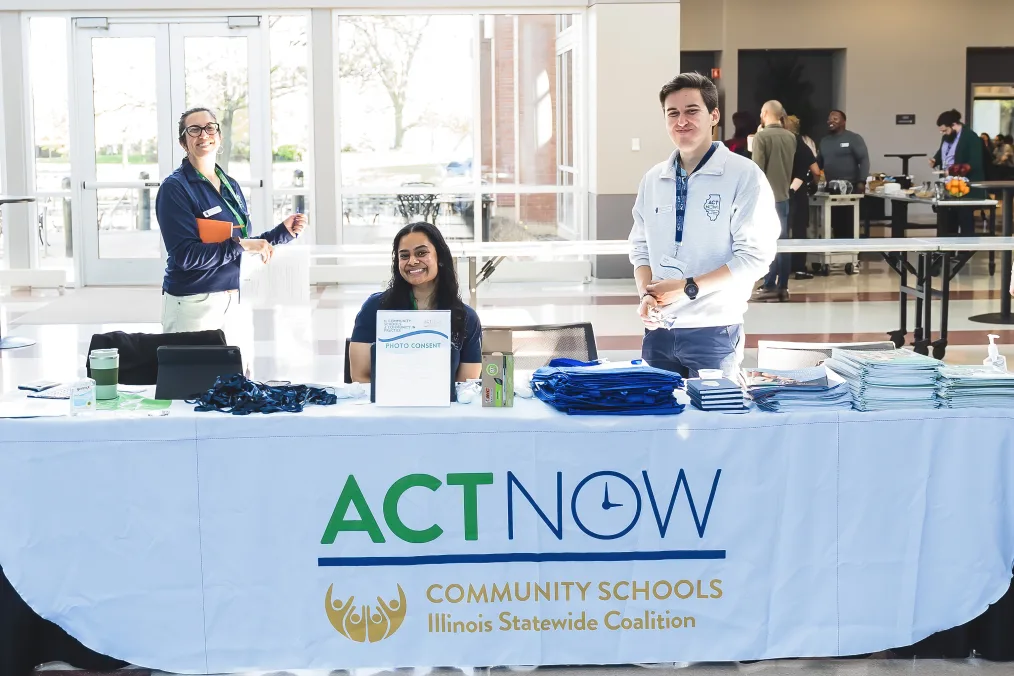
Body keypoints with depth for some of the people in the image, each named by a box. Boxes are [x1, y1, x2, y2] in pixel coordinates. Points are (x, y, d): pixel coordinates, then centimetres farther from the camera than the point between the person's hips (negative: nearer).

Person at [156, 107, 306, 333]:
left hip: (233, 298, 6)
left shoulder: (231, 186, 12)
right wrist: (240, 245, -22)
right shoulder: (176, 188, -10)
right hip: (193, 303, -6)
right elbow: (186, 255, -19)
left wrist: (282, 232, 8)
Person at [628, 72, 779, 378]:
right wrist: (646, 294, -6)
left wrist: (688, 287, -16)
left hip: (713, 331, -4)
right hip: (658, 330, 4)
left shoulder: (744, 175, -6)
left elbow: (754, 256, -12)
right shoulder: (653, 179, 10)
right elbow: (640, 248, 14)